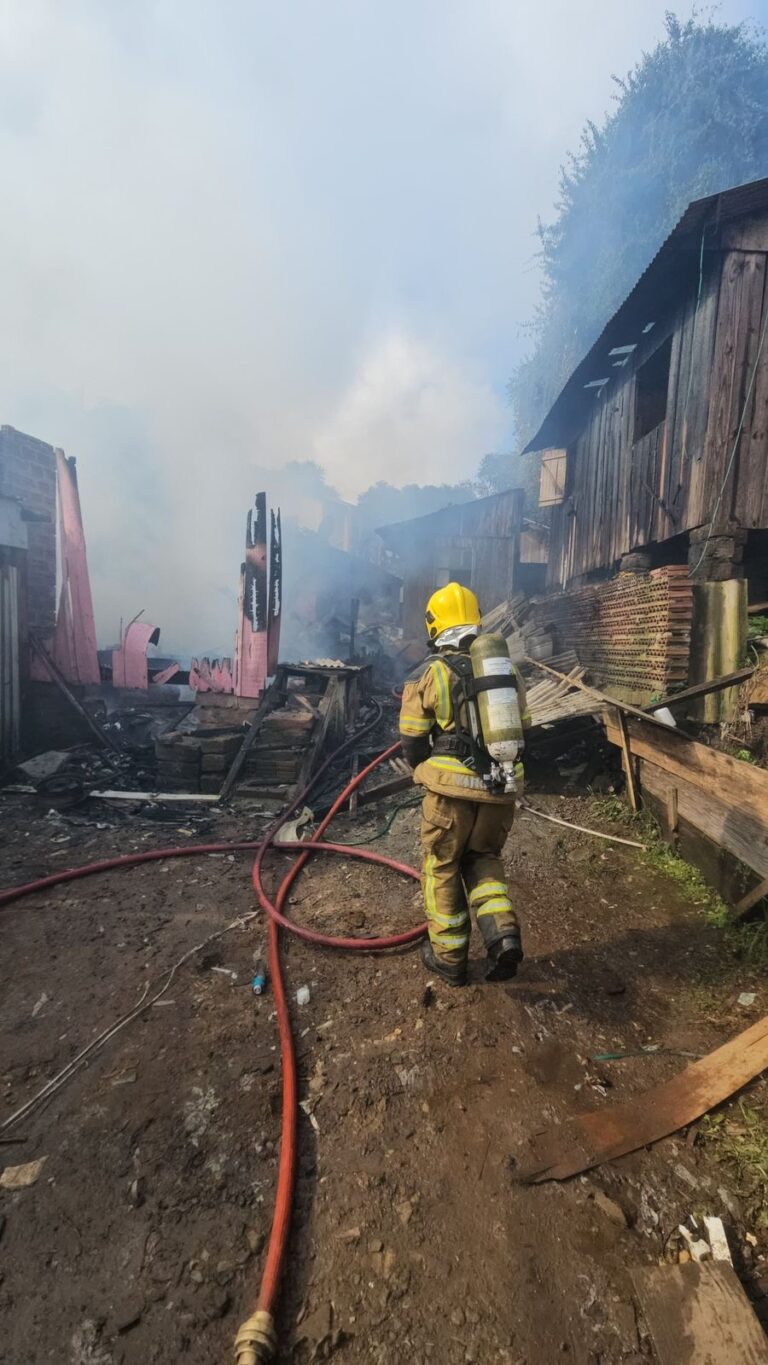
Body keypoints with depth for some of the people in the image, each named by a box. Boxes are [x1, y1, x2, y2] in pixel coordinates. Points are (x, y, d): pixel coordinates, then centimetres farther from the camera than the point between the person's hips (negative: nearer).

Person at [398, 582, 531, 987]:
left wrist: (428, 772, 18)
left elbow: (412, 743, -1)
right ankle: (501, 930, 6)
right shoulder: (507, 671, 6)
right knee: (483, 858, 26)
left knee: (442, 868, 15)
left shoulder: (431, 675, -7)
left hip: (450, 790, -4)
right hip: (499, 791, 4)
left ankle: (448, 957, 25)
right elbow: (522, 732, 12)